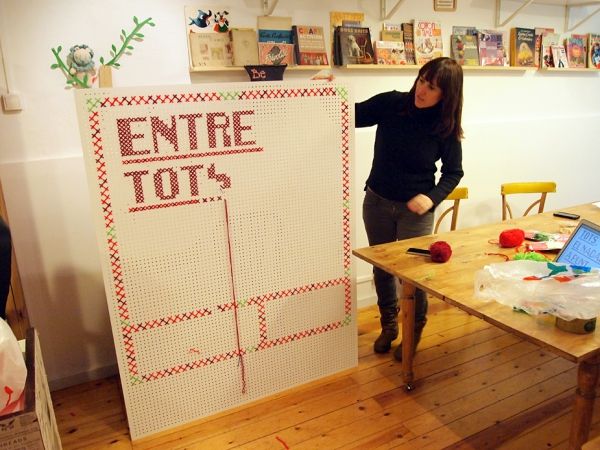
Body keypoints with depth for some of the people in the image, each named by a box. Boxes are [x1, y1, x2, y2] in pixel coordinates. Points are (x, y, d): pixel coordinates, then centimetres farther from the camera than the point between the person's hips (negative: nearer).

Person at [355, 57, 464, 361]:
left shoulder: (446, 127, -11)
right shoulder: (390, 103, -10)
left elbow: (453, 171, -1)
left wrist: (432, 197, -17)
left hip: (415, 208, -2)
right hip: (377, 201, 2)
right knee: (382, 267, 14)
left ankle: (414, 333, 31)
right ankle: (388, 325, 38)